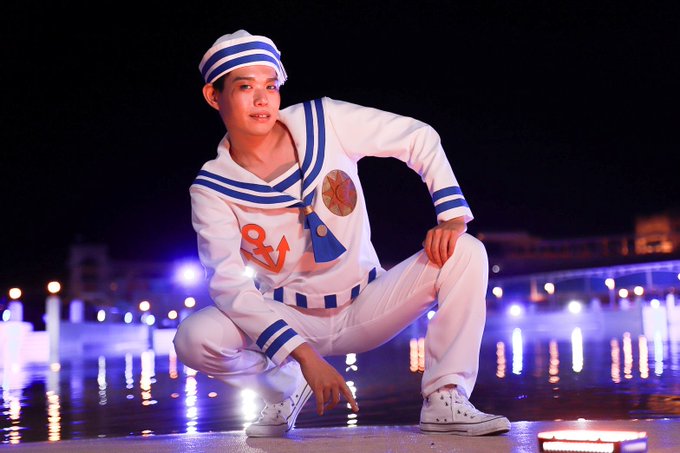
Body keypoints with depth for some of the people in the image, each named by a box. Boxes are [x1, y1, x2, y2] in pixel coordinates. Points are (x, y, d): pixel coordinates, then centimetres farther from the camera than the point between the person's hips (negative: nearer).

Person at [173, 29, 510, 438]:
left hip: (364, 308, 1)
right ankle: (285, 387, 2)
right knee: (194, 339, -29)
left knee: (466, 253, -19)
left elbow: (420, 139, -4)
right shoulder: (212, 189, -13)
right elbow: (230, 285, -21)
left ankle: (444, 400, -14)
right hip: (289, 320, -1)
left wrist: (453, 218, -18)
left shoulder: (323, 122, -11)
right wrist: (304, 354, -32)